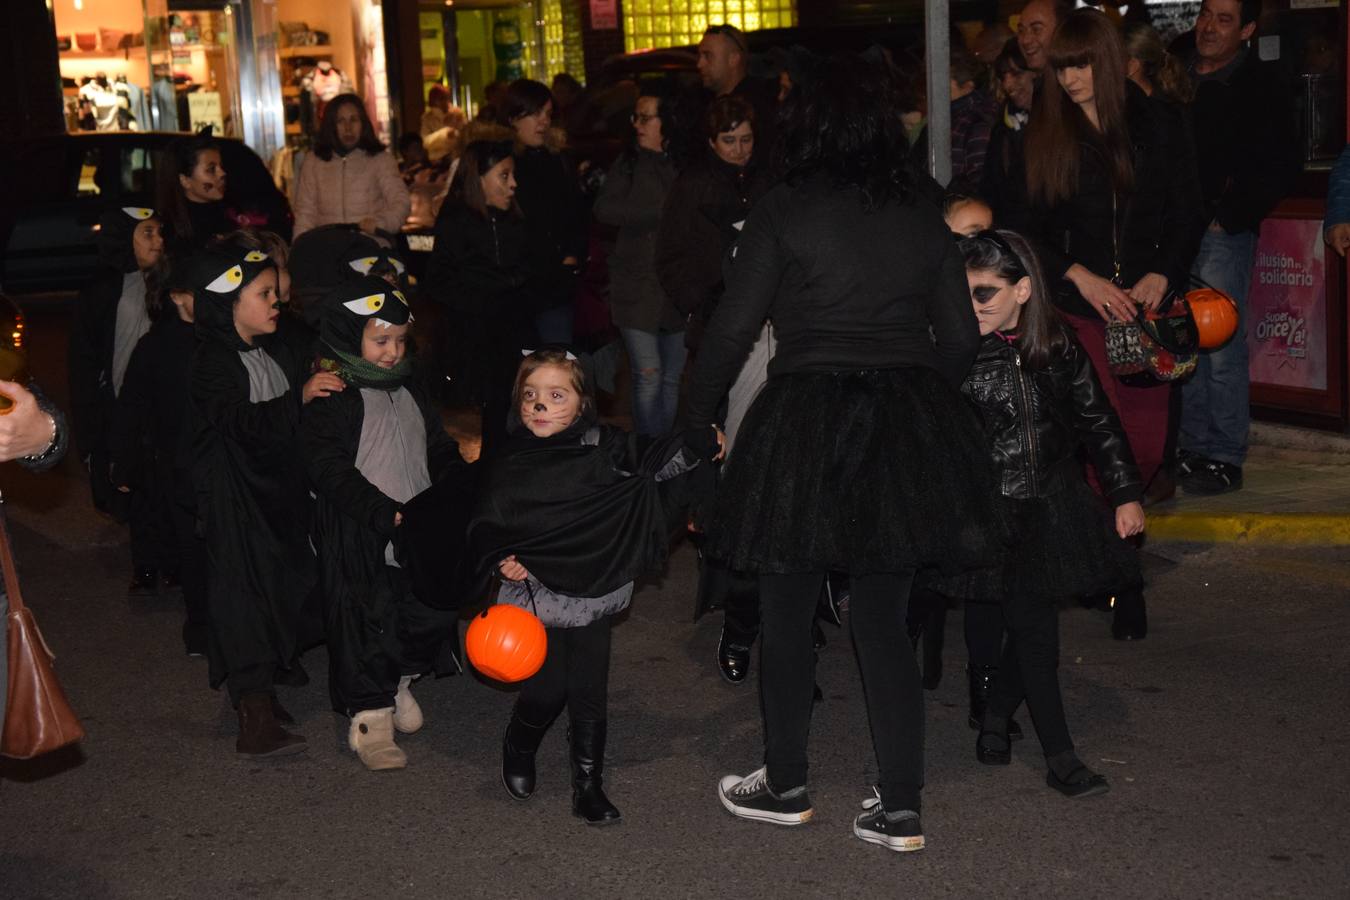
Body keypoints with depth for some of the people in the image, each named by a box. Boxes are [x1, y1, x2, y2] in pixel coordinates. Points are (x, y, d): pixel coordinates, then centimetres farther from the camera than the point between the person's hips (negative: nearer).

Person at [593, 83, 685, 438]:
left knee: (671, 378, 9)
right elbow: (604, 209, -11)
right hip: (637, 285, -1)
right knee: (648, 374, -7)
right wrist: (662, 210, -15)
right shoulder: (630, 163, 3)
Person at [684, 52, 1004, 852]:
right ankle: (902, 809, 14)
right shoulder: (924, 219, 6)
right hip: (910, 426, 4)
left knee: (788, 615, 13)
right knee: (885, 620, 11)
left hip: (806, 425, -4)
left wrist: (700, 418, 7)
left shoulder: (785, 214, -7)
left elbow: (734, 329, -6)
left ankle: (787, 786, 27)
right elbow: (961, 339, 10)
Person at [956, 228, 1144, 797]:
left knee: (1029, 622, 8)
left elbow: (1098, 423, 9)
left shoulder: (1058, 350, 0)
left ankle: (995, 721, 31)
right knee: (1033, 625, -5)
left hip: (1054, 509, 4)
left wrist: (1125, 494, 9)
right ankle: (1059, 756, 4)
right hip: (994, 510, -3)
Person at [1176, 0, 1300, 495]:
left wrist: (1231, 215, -8)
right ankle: (1192, 449, 16)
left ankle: (1225, 459, 0)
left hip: (1223, 232, -5)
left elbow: (1280, 167, -4)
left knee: (1221, 347, -7)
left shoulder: (1262, 84, 0)